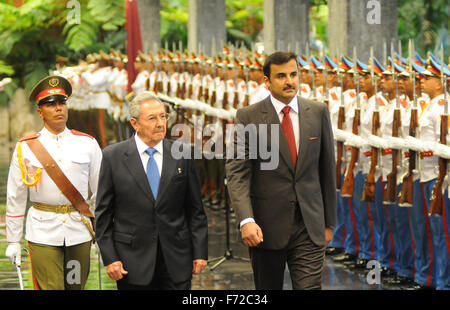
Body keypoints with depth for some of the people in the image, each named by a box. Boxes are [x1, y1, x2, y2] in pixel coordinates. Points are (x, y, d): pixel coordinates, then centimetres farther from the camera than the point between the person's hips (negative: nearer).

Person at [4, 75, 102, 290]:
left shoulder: (88, 144, 6)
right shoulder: (26, 147, 3)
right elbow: (15, 198, 6)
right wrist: (13, 241, 5)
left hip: (79, 232, 2)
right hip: (43, 234, -2)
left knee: (76, 287, 7)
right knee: (50, 287, -9)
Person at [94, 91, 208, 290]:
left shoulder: (181, 155, 4)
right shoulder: (113, 156, -1)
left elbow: (195, 210, 7)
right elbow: (103, 212, 1)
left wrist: (200, 252, 2)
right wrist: (110, 258, -5)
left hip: (176, 260, 1)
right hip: (133, 262, -1)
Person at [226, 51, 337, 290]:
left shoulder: (318, 113, 5)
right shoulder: (248, 117, -4)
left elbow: (327, 169, 11)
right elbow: (237, 173, -10)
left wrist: (329, 221, 12)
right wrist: (246, 220, -24)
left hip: (309, 226, 1)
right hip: (266, 226, -1)